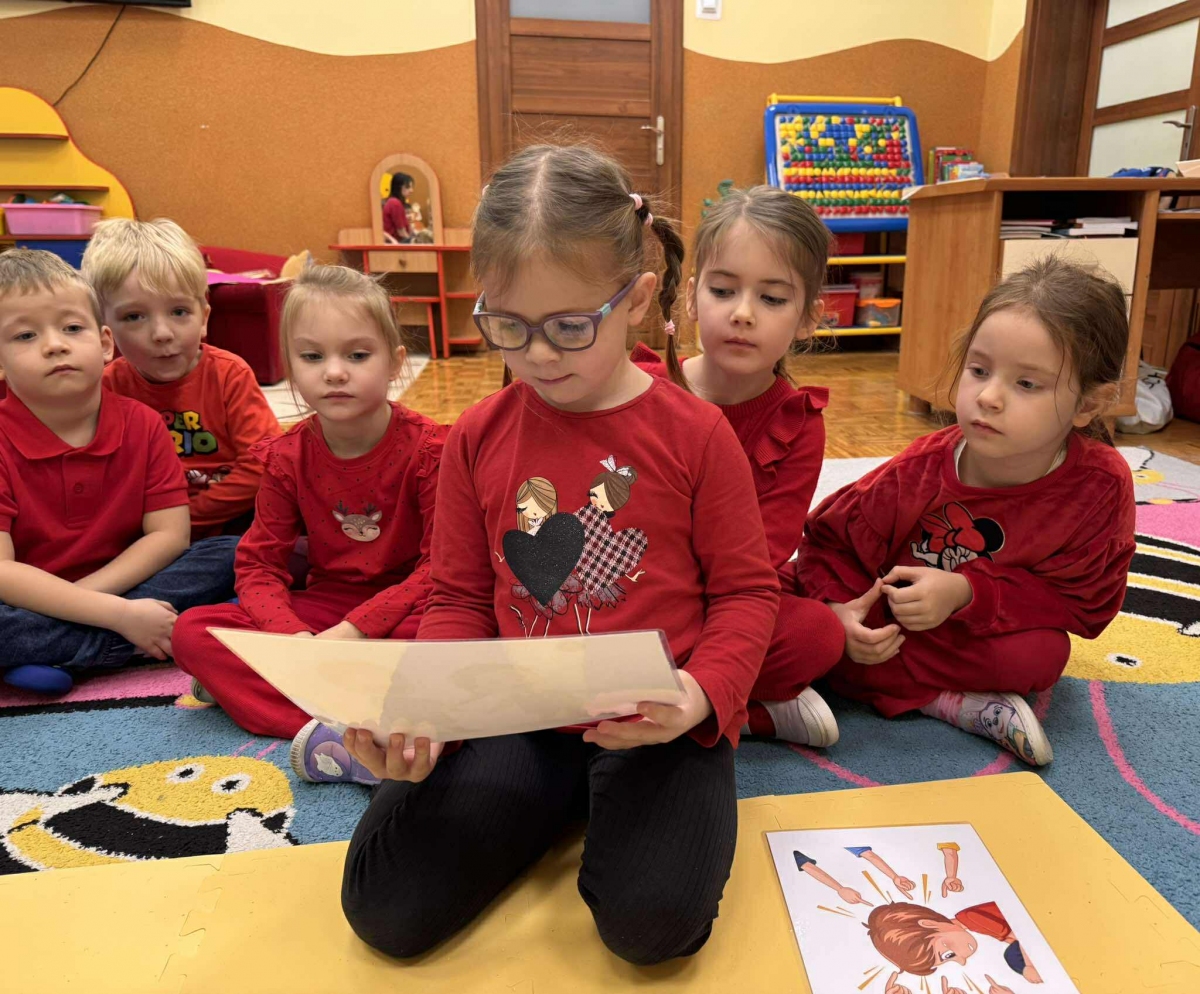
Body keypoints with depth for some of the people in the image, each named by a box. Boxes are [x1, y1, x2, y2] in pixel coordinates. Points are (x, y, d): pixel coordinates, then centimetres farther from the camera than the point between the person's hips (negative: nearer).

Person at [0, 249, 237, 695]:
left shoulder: (142, 424, -2)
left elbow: (169, 535, -7)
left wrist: (75, 597, -18)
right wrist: (118, 614, -28)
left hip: (130, 591, 4)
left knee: (231, 554, -17)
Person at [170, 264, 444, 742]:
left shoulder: (426, 447, -13)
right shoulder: (287, 457, -1)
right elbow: (258, 564, -1)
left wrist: (356, 629, -23)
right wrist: (294, 638, -21)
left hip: (403, 608, -3)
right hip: (322, 607, 4)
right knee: (192, 630, -15)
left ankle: (249, 689, -30)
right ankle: (324, 731, -31)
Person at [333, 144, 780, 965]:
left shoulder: (694, 433, -7)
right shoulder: (479, 437, 1)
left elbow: (747, 589, -1)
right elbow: (460, 598, 8)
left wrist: (701, 694, -19)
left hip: (657, 723, -2)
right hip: (520, 719, 3)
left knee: (653, 920, -23)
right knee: (385, 909, -8)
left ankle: (609, 804, 11)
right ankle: (560, 803, 15)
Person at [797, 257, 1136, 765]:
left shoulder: (1101, 486, -24)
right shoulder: (916, 474, -23)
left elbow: (1081, 603, -19)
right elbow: (830, 539, -11)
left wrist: (967, 592, -32)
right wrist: (837, 608, -30)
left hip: (995, 630, -1)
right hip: (890, 616, 1)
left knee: (1040, 655, -34)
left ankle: (879, 682, -20)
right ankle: (956, 704, -20)